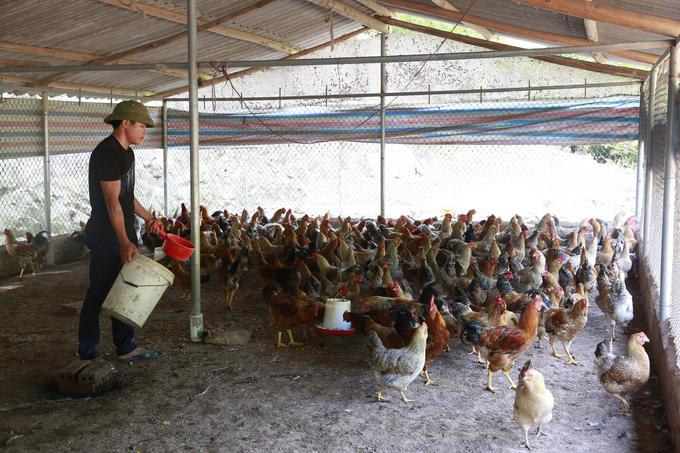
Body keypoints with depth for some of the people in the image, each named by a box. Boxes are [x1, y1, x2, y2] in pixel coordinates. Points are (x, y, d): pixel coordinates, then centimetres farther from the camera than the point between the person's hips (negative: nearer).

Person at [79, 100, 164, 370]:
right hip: (106, 234, -10)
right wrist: (124, 242, -29)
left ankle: (125, 348, 24)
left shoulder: (126, 152, 14)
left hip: (125, 231, 10)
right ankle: (87, 355, 9)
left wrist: (148, 218, 18)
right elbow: (112, 201, -25)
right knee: (99, 294, -1)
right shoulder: (107, 153, -18)